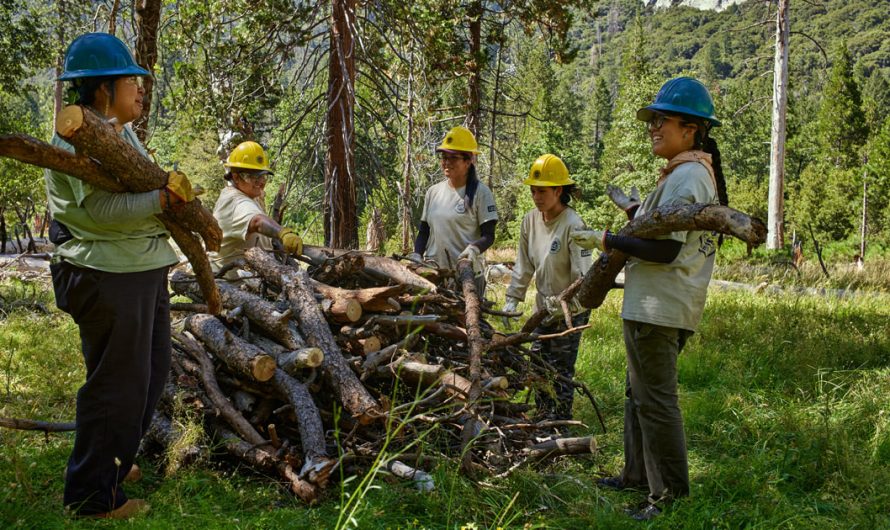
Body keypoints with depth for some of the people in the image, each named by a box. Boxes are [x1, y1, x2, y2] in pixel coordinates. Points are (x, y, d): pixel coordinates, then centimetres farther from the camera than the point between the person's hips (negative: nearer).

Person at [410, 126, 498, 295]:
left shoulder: (480, 192, -4)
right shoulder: (433, 192, 11)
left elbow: (488, 235, -6)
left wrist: (474, 249, -25)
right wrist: (417, 254, -1)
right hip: (433, 274, 5)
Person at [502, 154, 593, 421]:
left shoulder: (573, 225, -22)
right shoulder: (530, 221, -2)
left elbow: (583, 275, -22)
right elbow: (523, 266, 5)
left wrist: (569, 306, -27)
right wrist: (512, 299, 1)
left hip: (570, 311, -7)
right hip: (544, 308, 7)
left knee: (561, 371, 0)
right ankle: (542, 421, 27)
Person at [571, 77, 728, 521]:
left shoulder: (684, 177, -18)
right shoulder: (698, 173, 15)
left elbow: (663, 250, -24)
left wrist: (606, 240, -17)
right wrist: (633, 209, 23)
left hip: (658, 308, -11)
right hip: (661, 305, 11)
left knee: (655, 399, -4)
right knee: (639, 392, 20)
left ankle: (671, 495, 6)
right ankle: (638, 475, 32)